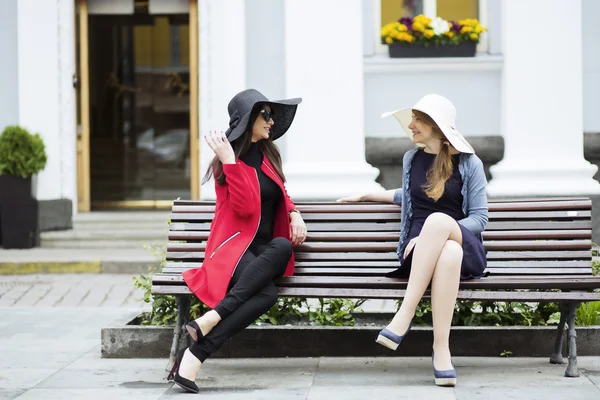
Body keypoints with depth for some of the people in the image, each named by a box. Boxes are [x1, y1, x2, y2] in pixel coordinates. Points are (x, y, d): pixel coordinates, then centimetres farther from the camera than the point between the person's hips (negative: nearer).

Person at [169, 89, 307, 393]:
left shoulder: (268, 154, 19)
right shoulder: (228, 159, -2)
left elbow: (280, 194, 33)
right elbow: (245, 207, -14)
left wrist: (294, 214, 11)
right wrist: (230, 161, -19)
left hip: (264, 249, 5)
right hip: (235, 245, -5)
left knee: (283, 246, -35)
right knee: (266, 294, -36)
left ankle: (211, 319, -39)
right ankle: (194, 355, -36)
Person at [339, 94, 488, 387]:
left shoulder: (469, 163, 4)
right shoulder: (411, 159, 17)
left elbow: (479, 217, 0)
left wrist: (435, 233, -14)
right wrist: (368, 195, 40)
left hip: (463, 246, -2)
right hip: (420, 251, 2)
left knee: (438, 220, -42)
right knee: (448, 253, -40)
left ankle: (405, 316, -43)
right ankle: (441, 349, -44)